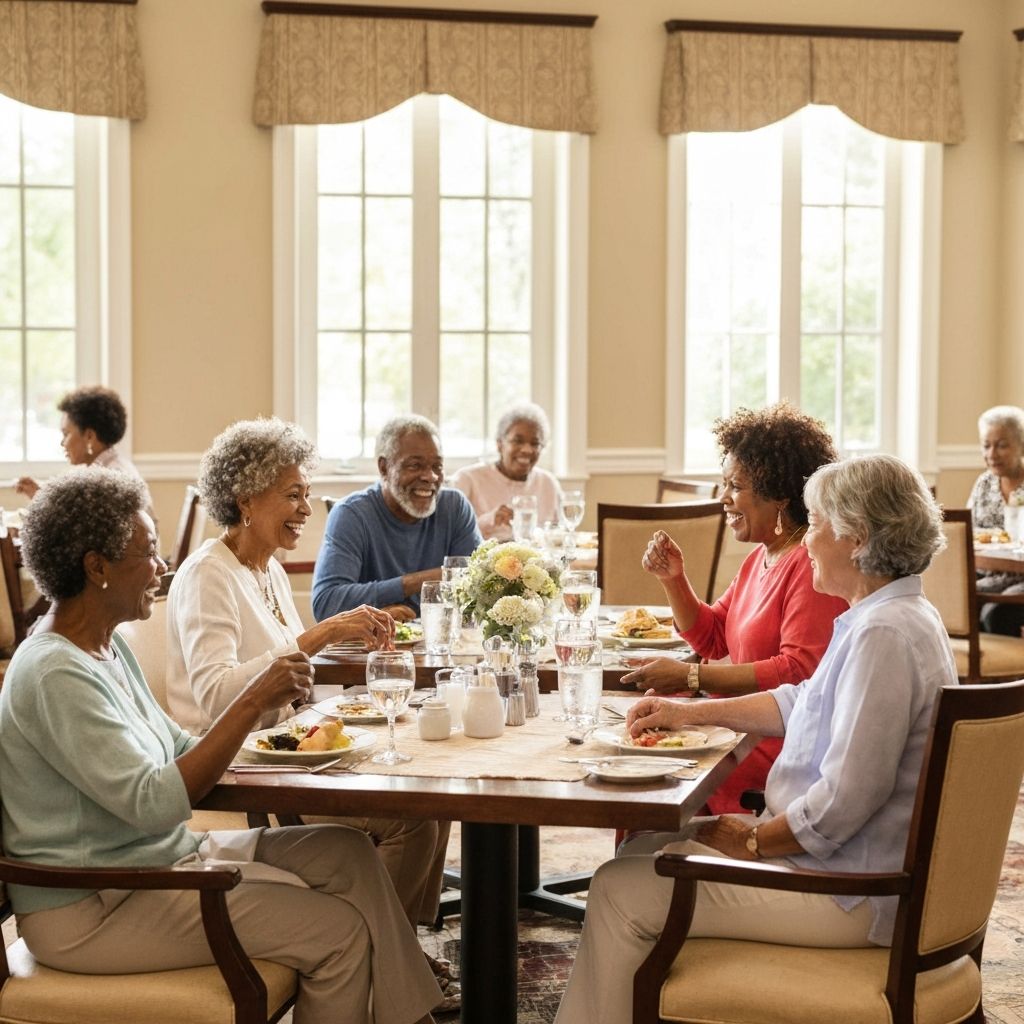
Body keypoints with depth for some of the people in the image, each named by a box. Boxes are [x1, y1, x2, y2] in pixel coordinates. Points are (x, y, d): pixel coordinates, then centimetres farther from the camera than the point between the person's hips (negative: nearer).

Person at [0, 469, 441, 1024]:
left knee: (347, 854, 0)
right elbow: (156, 804, -28)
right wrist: (251, 703, -26)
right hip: (89, 912, -10)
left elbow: (174, 749, 15)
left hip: (162, 855, 10)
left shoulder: (108, 646, 10)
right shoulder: (55, 675, -22)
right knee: (340, 929, -15)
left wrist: (264, 702, 1)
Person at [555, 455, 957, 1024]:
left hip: (849, 893, -11)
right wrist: (693, 712, 21)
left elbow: (844, 801, -27)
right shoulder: (894, 616, 10)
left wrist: (750, 842, -14)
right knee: (646, 849, 18)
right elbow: (802, 702, 24)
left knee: (620, 891, -8)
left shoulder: (883, 634, -24)